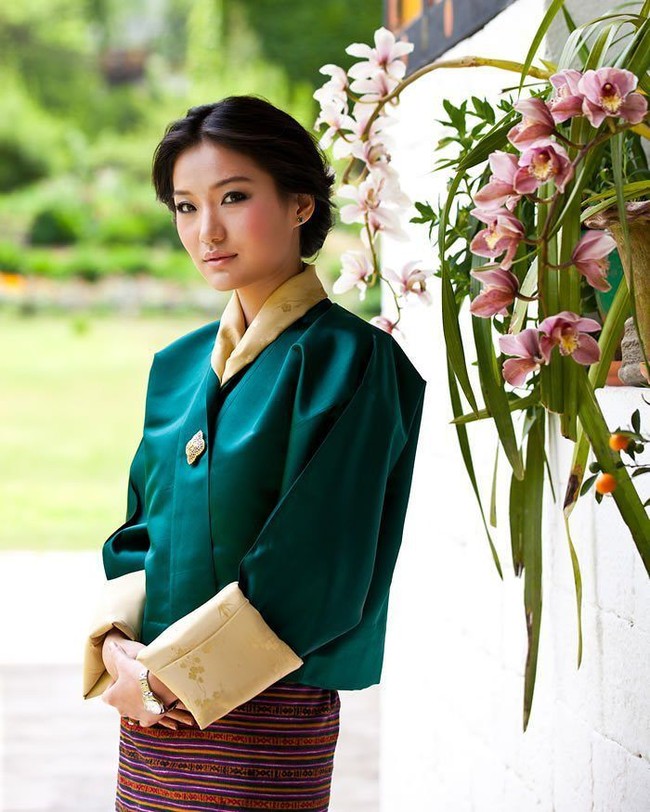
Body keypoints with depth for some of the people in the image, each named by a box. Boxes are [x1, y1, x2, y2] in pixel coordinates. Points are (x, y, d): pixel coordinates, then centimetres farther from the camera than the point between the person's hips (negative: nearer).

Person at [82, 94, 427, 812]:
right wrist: (116, 645, -5)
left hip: (266, 710, -6)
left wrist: (170, 673, -13)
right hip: (151, 712, 6)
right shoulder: (179, 366, 11)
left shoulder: (345, 360, -11)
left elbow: (318, 570, -16)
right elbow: (139, 531, 14)